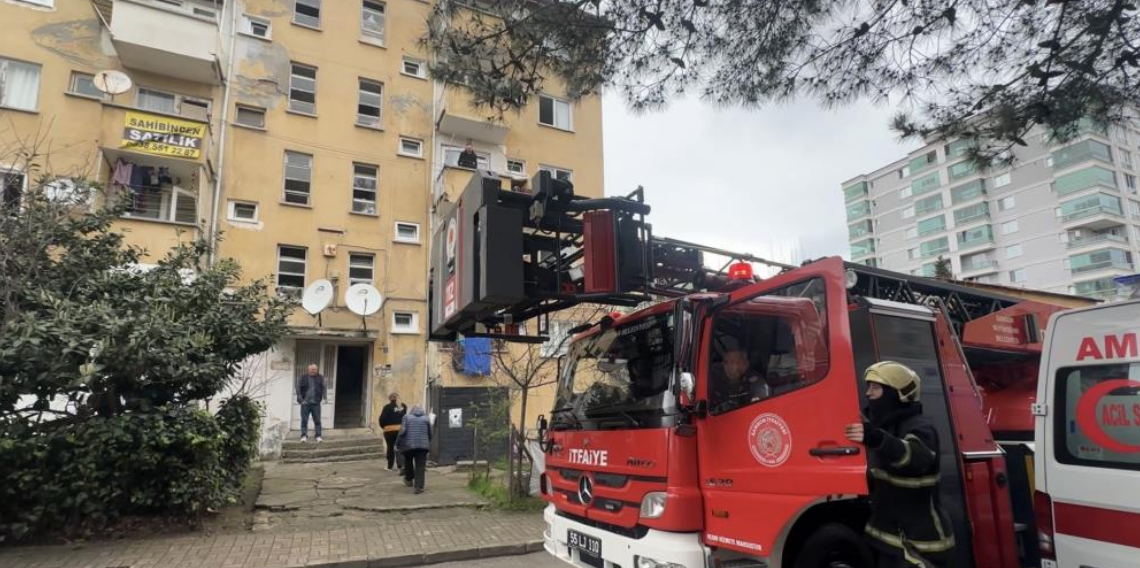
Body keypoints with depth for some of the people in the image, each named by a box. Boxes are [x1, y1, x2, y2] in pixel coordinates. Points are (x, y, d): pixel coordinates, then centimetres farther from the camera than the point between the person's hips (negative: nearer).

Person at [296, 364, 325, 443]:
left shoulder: (320, 378, 8)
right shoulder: (303, 378, 2)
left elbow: (323, 388, 11)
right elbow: (298, 388, 1)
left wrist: (324, 397, -1)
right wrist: (300, 399, -8)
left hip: (316, 403, 1)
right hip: (305, 403, -1)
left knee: (317, 421, 1)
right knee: (304, 420, 2)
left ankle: (318, 436, 5)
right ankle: (304, 436, 10)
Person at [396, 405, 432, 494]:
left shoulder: (407, 417, 5)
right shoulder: (426, 419, 9)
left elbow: (402, 431, -7)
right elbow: (430, 434, 8)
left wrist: (397, 443, 1)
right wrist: (428, 444, 23)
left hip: (408, 445, 1)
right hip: (422, 446, 0)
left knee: (408, 463, 25)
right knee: (420, 466, 1)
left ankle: (409, 480, 40)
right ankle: (419, 486, -8)